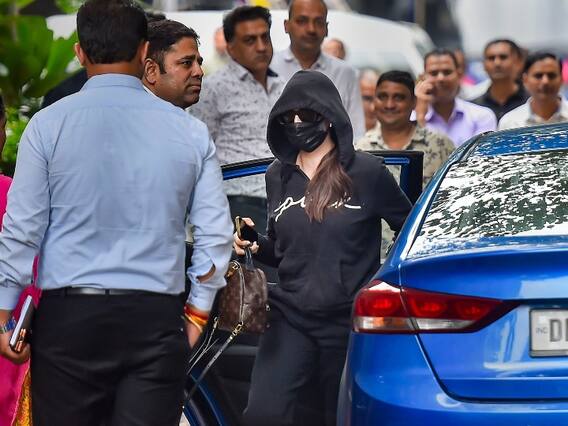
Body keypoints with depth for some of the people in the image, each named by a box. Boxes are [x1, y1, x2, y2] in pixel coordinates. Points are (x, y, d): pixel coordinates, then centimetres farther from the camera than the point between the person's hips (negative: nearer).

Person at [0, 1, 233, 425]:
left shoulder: (49, 125, -2)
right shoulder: (189, 131, 4)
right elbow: (216, 235, 5)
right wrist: (197, 311, 17)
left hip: (69, 315, -1)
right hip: (156, 320, 1)